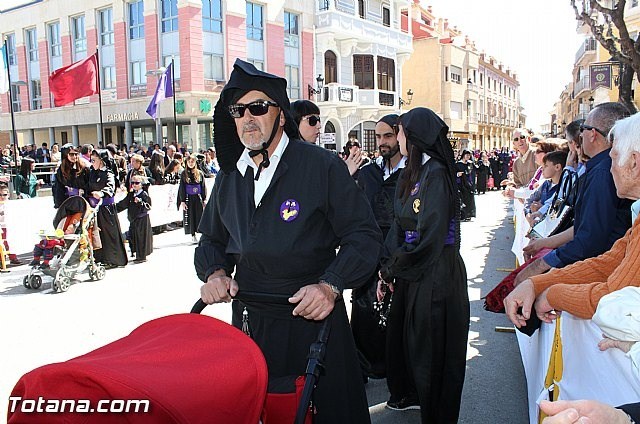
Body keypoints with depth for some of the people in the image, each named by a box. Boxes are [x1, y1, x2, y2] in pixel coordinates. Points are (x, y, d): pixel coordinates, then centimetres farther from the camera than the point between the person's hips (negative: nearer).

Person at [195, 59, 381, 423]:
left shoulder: (323, 166, -8)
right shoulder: (229, 176, 8)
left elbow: (364, 235, -9)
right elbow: (212, 240, 18)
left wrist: (330, 285, -23)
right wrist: (215, 272, -3)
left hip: (312, 318, -4)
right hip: (248, 320, 5)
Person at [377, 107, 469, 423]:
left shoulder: (436, 174, -18)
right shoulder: (410, 175, 8)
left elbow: (429, 238, -24)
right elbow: (399, 227, 9)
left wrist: (392, 268, -13)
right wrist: (388, 270, 1)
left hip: (435, 276, -8)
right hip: (411, 274, 8)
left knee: (432, 353, 7)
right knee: (404, 341, 20)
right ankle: (409, 394, 44)